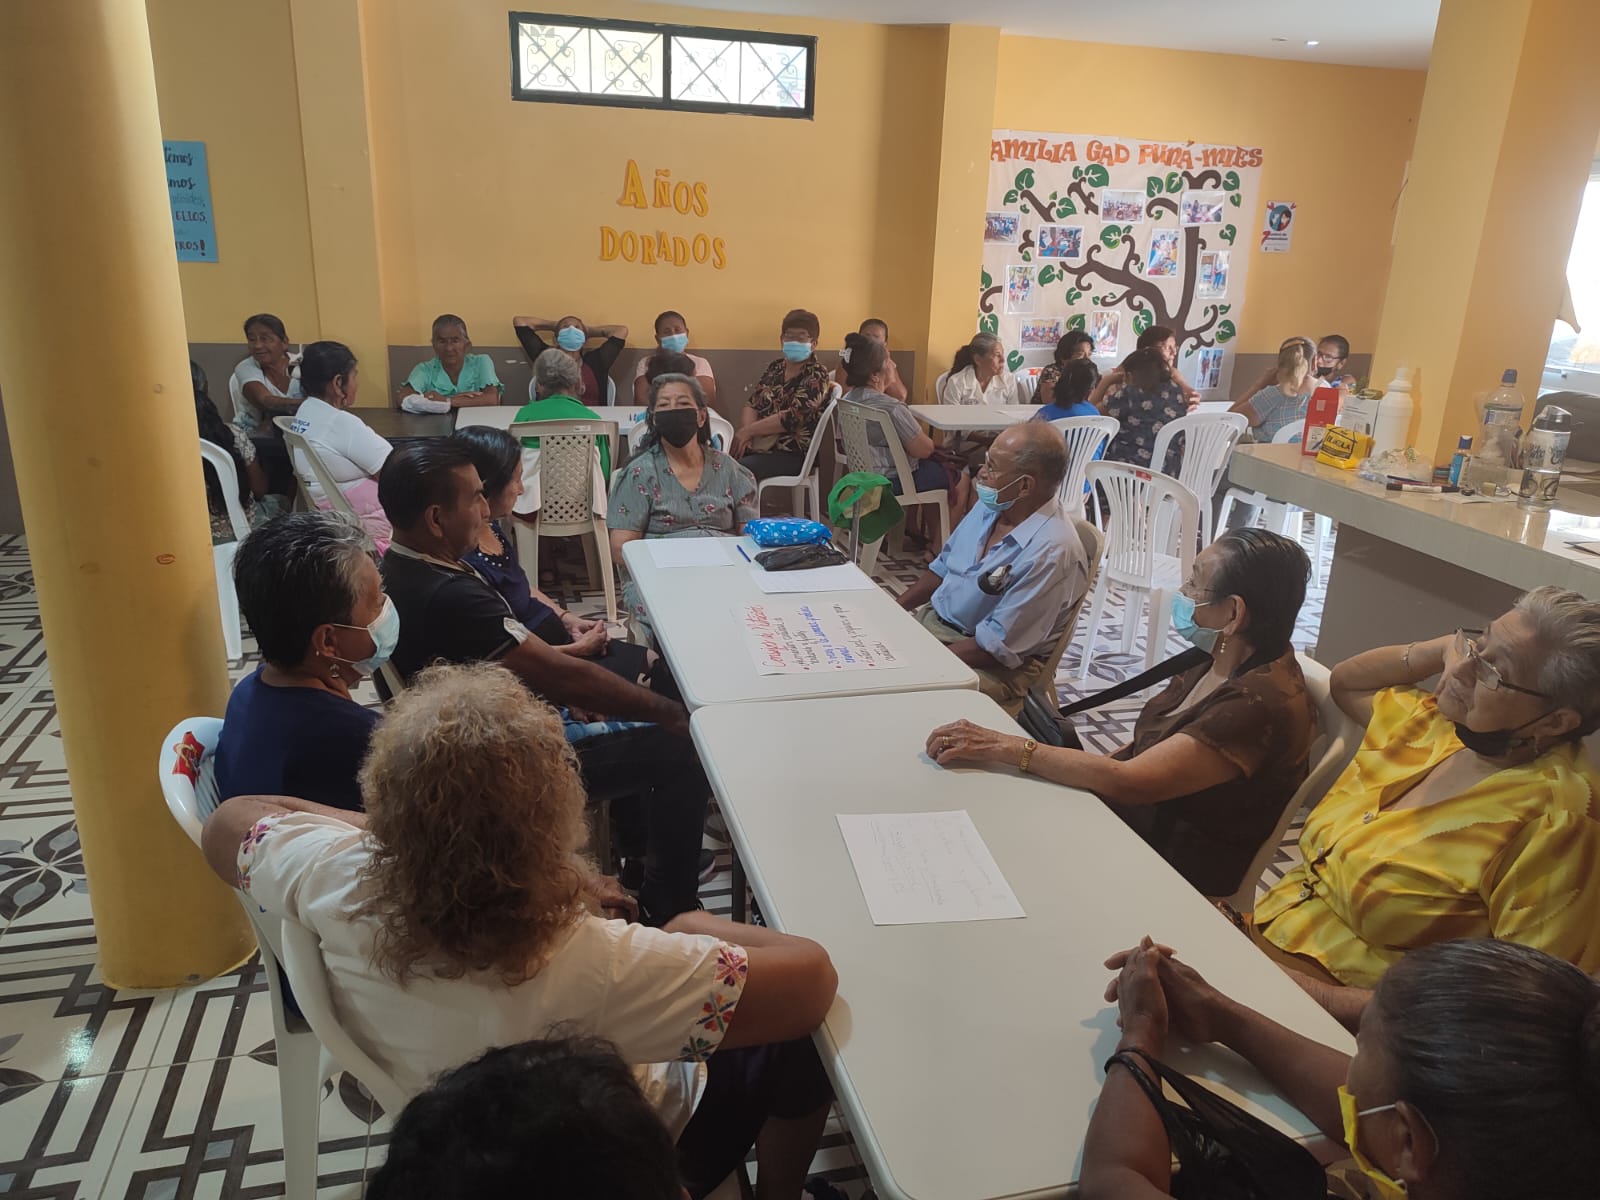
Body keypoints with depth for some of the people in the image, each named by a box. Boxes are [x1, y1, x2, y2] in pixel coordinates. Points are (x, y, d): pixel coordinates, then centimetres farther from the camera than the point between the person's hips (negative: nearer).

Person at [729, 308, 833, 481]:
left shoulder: (817, 376, -6)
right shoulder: (775, 367, 14)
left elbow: (792, 418, -17)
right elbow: (752, 404, 10)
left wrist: (747, 431, -14)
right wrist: (745, 435, -11)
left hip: (792, 454, -6)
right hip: (758, 445, 6)